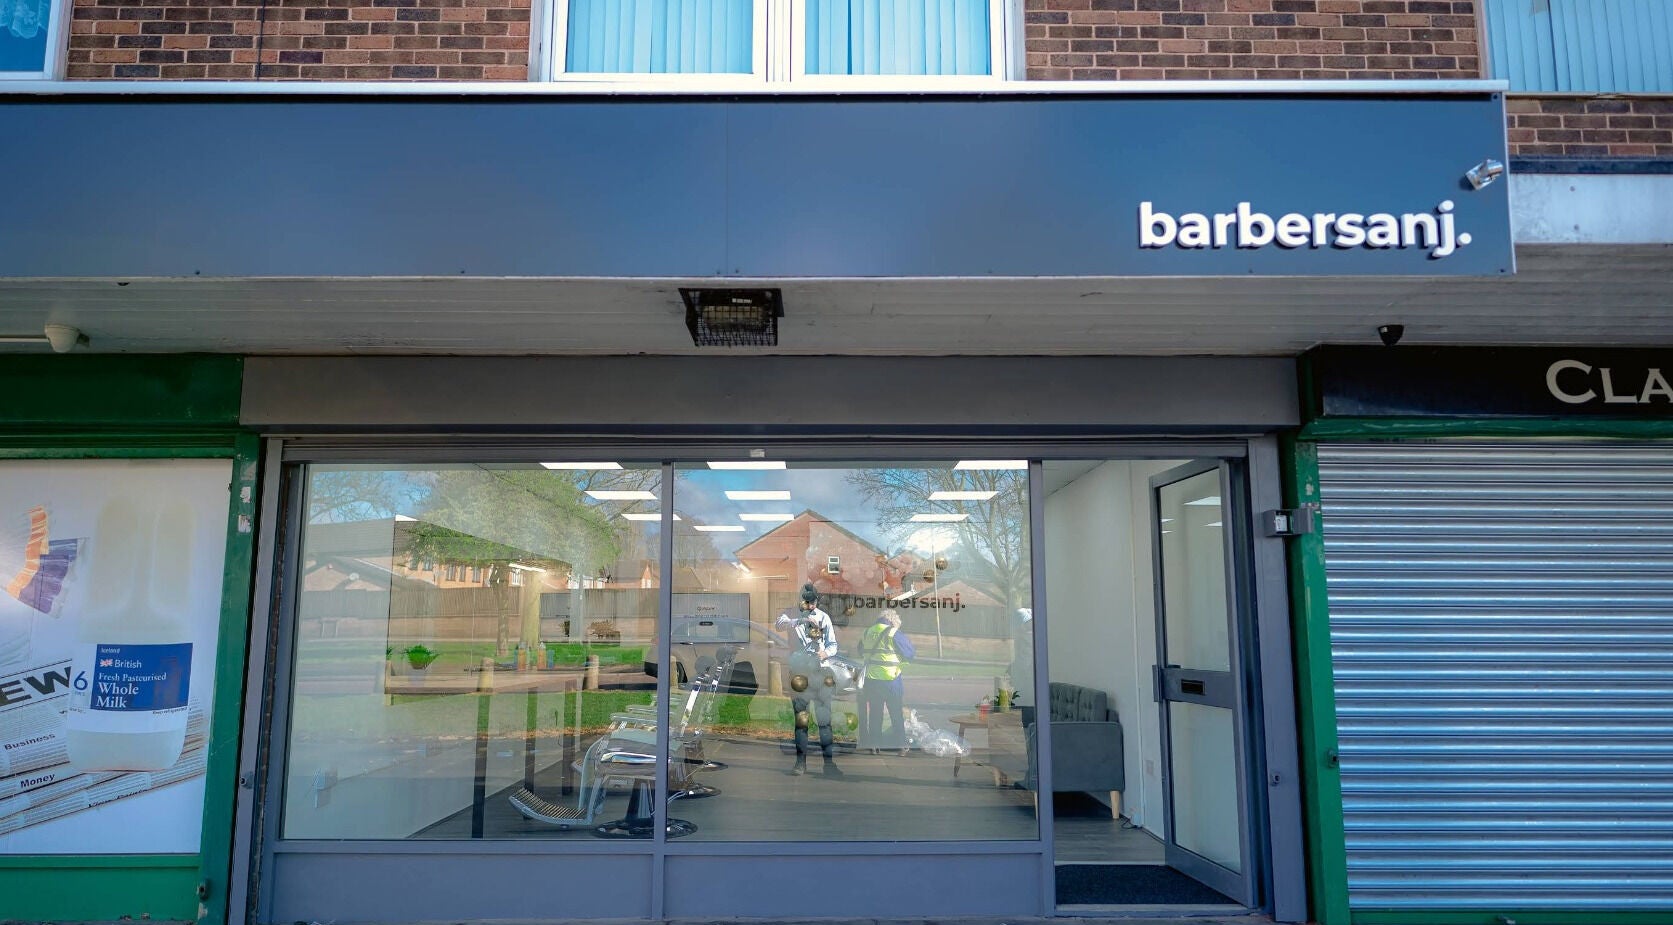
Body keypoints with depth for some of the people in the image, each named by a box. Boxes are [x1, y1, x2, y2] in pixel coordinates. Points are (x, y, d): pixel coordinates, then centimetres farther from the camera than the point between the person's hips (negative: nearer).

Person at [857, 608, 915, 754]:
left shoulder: (867, 633, 4)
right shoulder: (894, 634, -12)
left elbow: (861, 654, 18)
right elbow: (910, 653, -5)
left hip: (871, 680, 4)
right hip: (891, 680, -4)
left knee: (874, 713, 14)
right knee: (897, 714, 9)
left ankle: (874, 745, 17)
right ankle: (899, 745, 14)